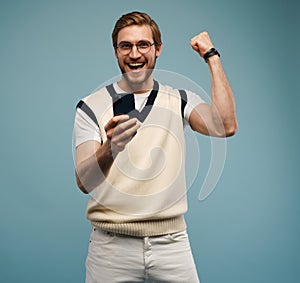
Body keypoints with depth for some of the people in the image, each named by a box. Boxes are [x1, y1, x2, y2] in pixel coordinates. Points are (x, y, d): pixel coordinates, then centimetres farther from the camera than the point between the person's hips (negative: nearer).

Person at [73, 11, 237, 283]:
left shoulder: (179, 100, 4)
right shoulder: (91, 107, -2)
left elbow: (225, 126, -15)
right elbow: (84, 182, -12)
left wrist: (212, 56, -8)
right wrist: (110, 149, -34)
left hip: (171, 242, 2)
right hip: (111, 245, -1)